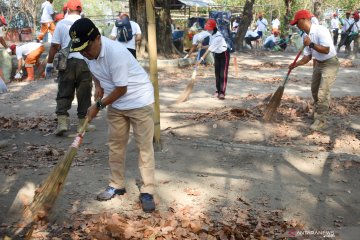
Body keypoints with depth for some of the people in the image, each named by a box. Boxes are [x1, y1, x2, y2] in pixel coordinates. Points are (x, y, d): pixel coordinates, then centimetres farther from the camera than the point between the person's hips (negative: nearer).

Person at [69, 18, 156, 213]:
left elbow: (121, 89, -25)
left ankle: (147, 192, 4)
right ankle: (117, 185, 25)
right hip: (116, 103, 8)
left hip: (139, 101, -8)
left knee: (145, 147, -3)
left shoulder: (115, 52, -31)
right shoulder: (89, 51, -7)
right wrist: (97, 86, -2)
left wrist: (99, 106, -16)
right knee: (115, 145, 12)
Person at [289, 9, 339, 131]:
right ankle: (317, 112, 44)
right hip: (318, 63, 9)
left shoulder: (321, 30, -25)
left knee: (323, 93, -12)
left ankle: (321, 121, -3)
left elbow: (326, 50, -31)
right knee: (314, 90, 21)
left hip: (330, 63, -9)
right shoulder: (305, 36, 0)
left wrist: (311, 44, -31)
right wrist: (296, 64, -8)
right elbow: (308, 56, 5)